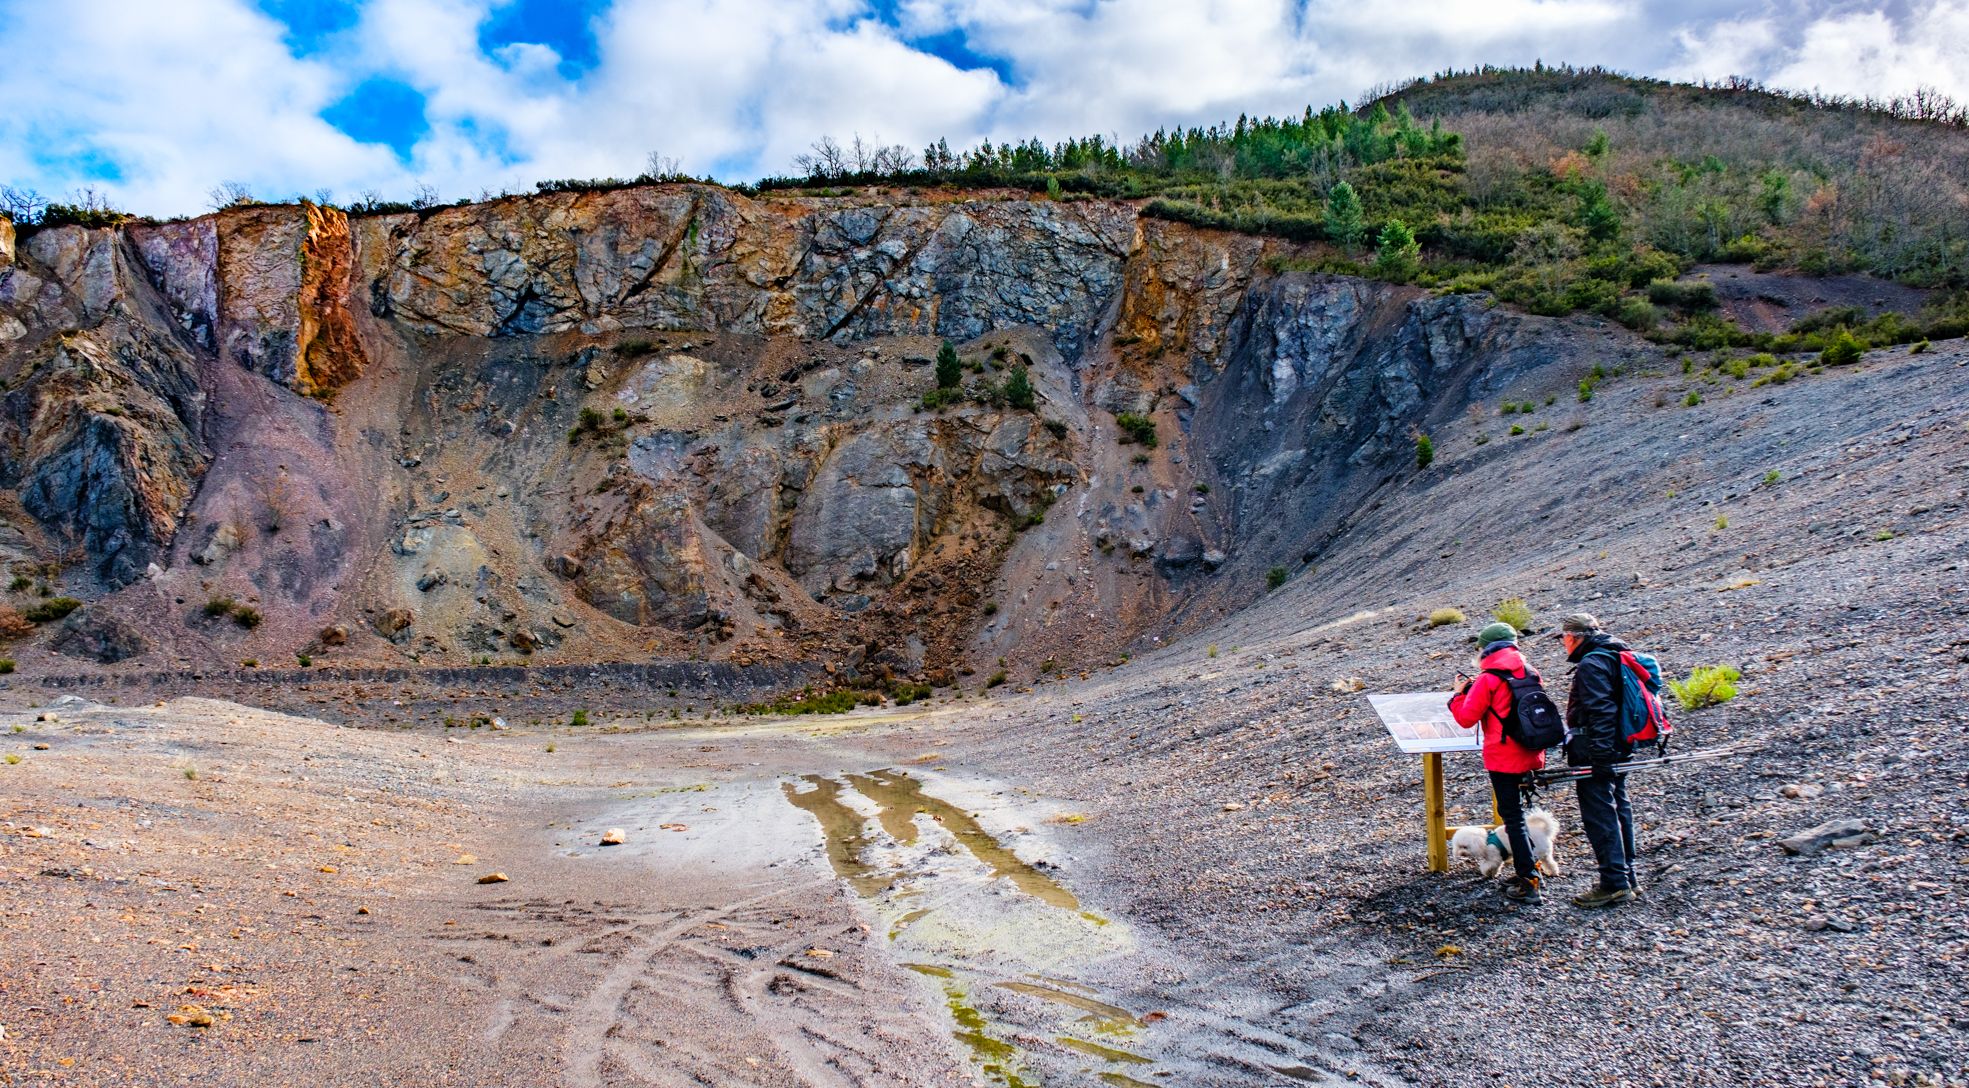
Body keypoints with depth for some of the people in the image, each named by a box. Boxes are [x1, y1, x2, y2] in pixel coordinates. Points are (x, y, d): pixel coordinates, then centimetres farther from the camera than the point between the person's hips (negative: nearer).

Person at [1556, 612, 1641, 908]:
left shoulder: (1591, 664, -17)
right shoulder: (1615, 656, 15)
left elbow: (1601, 711, -24)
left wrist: (1600, 755, -25)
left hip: (1597, 751, -11)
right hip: (1620, 748, 11)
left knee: (1599, 814, -6)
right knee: (1617, 809, 15)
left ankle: (1614, 883, -4)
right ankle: (1627, 878, 23)